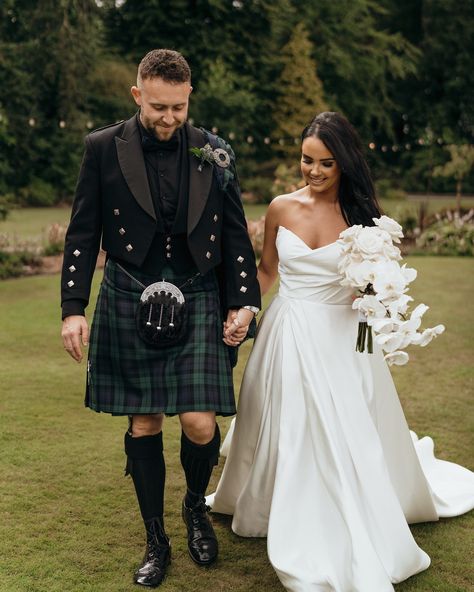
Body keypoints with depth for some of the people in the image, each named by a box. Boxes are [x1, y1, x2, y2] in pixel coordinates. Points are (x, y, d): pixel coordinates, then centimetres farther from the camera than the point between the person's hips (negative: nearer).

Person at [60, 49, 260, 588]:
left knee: (200, 423, -7)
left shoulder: (214, 153, 3)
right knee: (143, 425, 8)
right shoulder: (103, 148, 0)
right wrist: (73, 309, -3)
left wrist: (242, 302, 2)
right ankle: (155, 541, 25)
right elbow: (82, 234, 1)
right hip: (130, 306, 0)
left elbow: (235, 235, 7)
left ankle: (196, 505, 26)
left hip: (199, 303, 0)